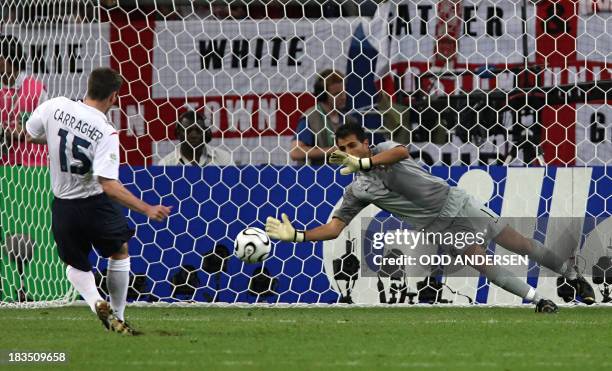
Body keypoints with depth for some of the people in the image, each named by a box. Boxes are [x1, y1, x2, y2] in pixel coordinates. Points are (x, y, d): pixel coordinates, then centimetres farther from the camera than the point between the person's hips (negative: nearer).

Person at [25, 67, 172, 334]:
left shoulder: (55, 106, -12)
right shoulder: (106, 134, -23)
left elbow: (30, 135, 7)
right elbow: (109, 185, -30)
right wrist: (147, 210, -27)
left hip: (63, 207, 3)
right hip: (97, 204, -3)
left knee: (76, 266, 23)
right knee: (120, 253, 27)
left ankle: (96, 302, -6)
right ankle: (117, 317, 28)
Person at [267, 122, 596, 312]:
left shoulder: (383, 149, -9)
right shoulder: (356, 192, 2)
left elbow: (401, 152, -33)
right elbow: (335, 227, 1)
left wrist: (362, 162, -42)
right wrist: (295, 235, -12)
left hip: (454, 203, -3)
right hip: (438, 228, 3)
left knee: (518, 244, -1)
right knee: (482, 263, -13)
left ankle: (573, 275, 12)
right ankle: (537, 300, -2)